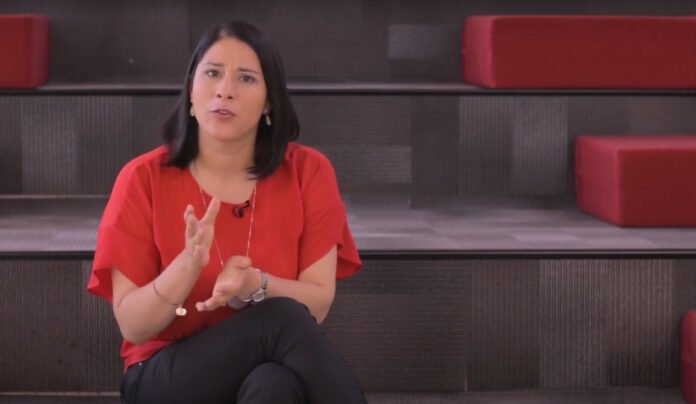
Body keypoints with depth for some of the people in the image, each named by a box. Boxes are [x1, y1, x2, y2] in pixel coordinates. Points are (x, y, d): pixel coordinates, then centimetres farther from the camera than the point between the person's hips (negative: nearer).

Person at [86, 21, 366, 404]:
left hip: (270, 370, 2)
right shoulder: (143, 179, -6)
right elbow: (132, 326, -8)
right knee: (282, 319, -32)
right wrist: (188, 266, -27)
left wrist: (254, 285, -26)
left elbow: (318, 303, -6)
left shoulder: (307, 172, -2)